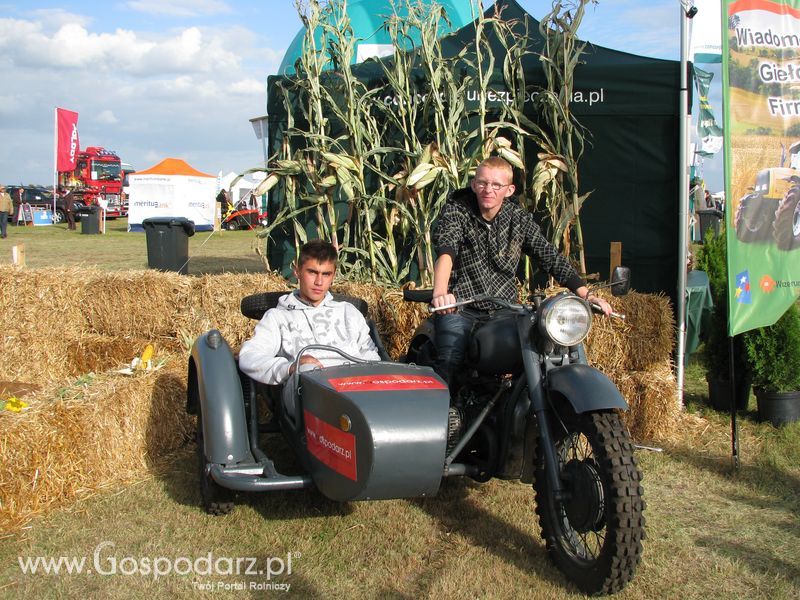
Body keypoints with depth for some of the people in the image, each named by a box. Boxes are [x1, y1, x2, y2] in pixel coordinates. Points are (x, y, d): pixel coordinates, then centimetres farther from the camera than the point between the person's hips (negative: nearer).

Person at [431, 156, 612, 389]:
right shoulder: (456, 210, -7)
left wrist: (585, 294, -8)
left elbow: (549, 256, 5)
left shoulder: (519, 218, 6)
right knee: (449, 363, -25)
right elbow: (445, 251, -24)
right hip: (459, 307, -4)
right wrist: (440, 293, -44)